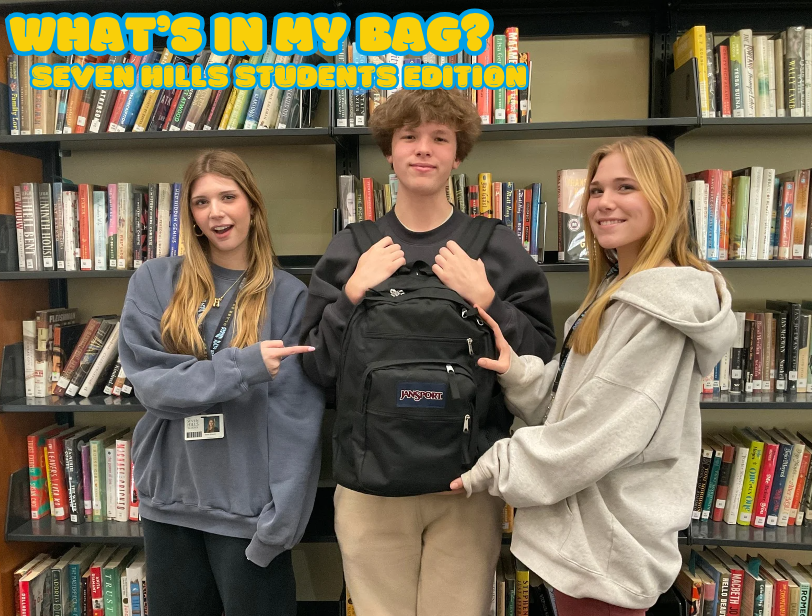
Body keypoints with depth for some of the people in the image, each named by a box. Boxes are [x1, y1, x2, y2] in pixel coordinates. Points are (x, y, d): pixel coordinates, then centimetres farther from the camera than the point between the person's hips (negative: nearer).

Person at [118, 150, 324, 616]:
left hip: (248, 506, -2)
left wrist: (280, 520, -15)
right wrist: (242, 366, -21)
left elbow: (295, 418, -10)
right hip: (169, 501, 3)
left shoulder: (289, 295, -7)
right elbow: (149, 382, -9)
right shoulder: (154, 282, 0)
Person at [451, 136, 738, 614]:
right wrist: (521, 373, -12)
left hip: (606, 543, -9)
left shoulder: (661, 306, -20)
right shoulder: (619, 291, 10)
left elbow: (601, 434, -24)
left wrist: (494, 470, -14)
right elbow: (567, 399, 8)